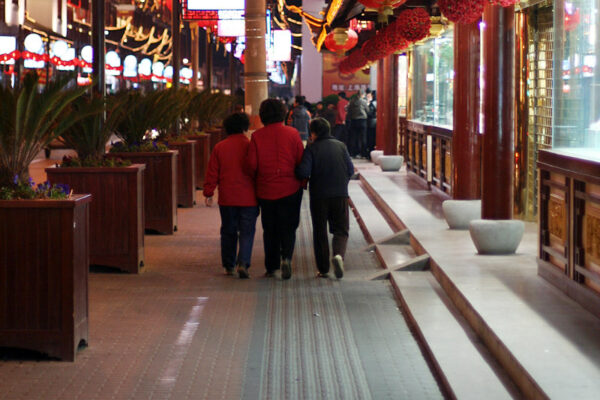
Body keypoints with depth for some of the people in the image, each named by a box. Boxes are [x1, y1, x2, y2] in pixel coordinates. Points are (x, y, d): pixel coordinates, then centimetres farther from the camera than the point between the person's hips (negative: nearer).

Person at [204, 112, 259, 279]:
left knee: (228, 231, 13)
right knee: (247, 231, 0)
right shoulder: (250, 146, -6)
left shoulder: (219, 147, 1)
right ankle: (243, 263, -16)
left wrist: (208, 193, 10)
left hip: (227, 198, 2)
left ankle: (229, 266, 18)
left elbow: (212, 173, 3)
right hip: (248, 198, -2)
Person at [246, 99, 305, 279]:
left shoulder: (257, 136, -5)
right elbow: (301, 161, -4)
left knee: (270, 229, 12)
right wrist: (301, 181, 11)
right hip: (290, 189, -1)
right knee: (288, 227, 8)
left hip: (266, 190, 1)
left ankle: (271, 266, 15)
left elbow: (251, 165, -6)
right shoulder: (292, 133, -5)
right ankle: (286, 256, -15)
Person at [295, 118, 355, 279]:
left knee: (320, 231, 9)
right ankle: (338, 254, -22)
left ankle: (323, 269, 9)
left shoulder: (311, 149, -5)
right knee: (341, 229, 8)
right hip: (340, 194, 1)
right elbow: (350, 170, 3)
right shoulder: (340, 146, 4)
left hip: (318, 195, -1)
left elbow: (304, 172, -15)